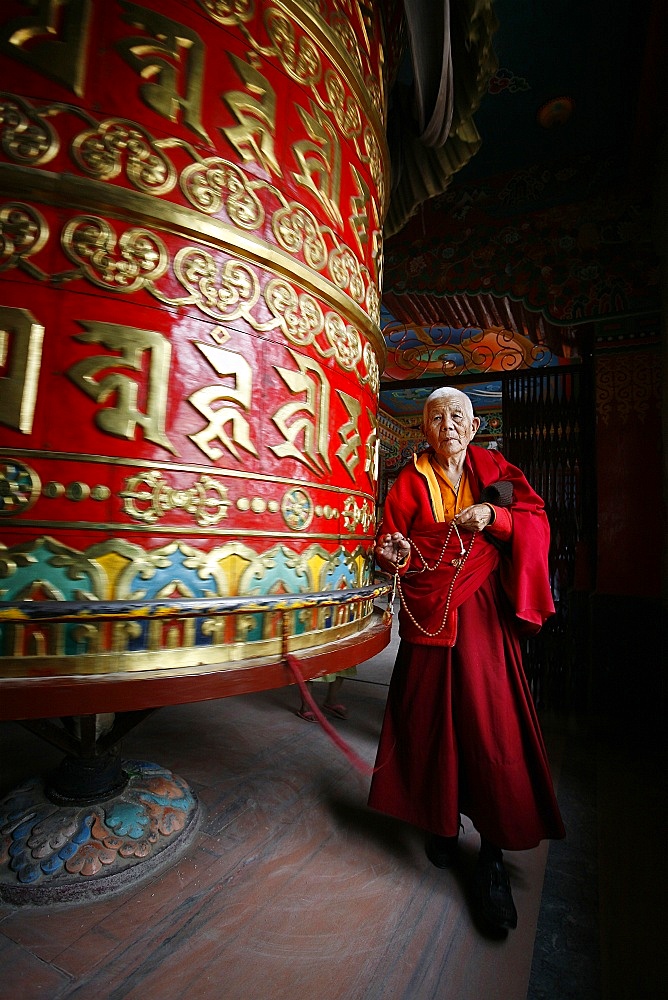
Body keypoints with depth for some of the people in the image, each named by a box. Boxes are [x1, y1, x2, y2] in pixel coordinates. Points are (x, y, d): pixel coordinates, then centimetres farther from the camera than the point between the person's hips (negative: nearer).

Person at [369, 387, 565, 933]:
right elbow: (392, 545, -1)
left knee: (491, 723, -2)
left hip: (484, 612, 1)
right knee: (433, 719, 8)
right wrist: (397, 555, -24)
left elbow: (539, 521, 2)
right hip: (429, 613, 0)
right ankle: (441, 822, 32)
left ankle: (493, 854, 16)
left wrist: (493, 515, -16)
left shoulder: (494, 468, 6)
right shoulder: (411, 481, 2)